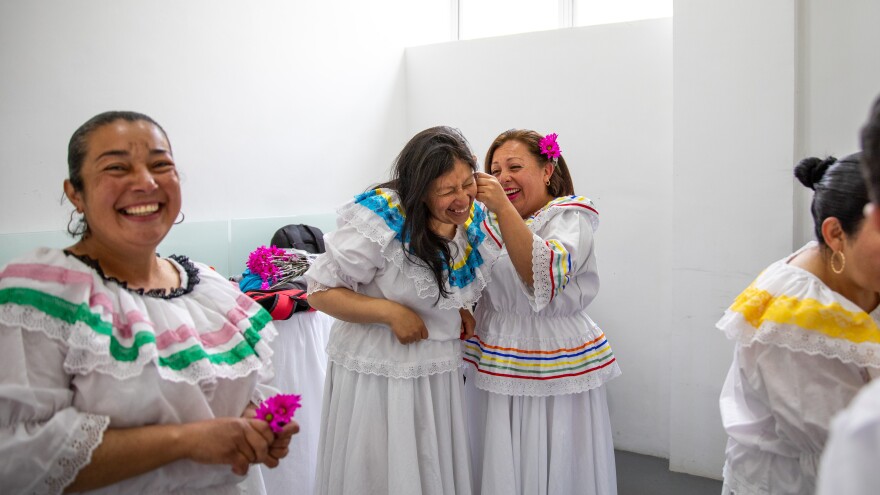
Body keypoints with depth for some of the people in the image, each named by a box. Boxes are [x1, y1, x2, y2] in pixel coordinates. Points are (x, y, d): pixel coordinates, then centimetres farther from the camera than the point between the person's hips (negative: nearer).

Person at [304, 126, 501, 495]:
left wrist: (459, 310, 1)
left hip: (439, 371, 6)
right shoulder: (380, 221, -22)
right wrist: (390, 312, -25)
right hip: (377, 371, -6)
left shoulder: (472, 222, -1)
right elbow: (320, 291, -16)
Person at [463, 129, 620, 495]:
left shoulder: (570, 215, -6)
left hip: (552, 374, -5)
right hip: (495, 370, 5)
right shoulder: (491, 220, 12)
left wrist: (503, 208, -30)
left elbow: (545, 279, -25)